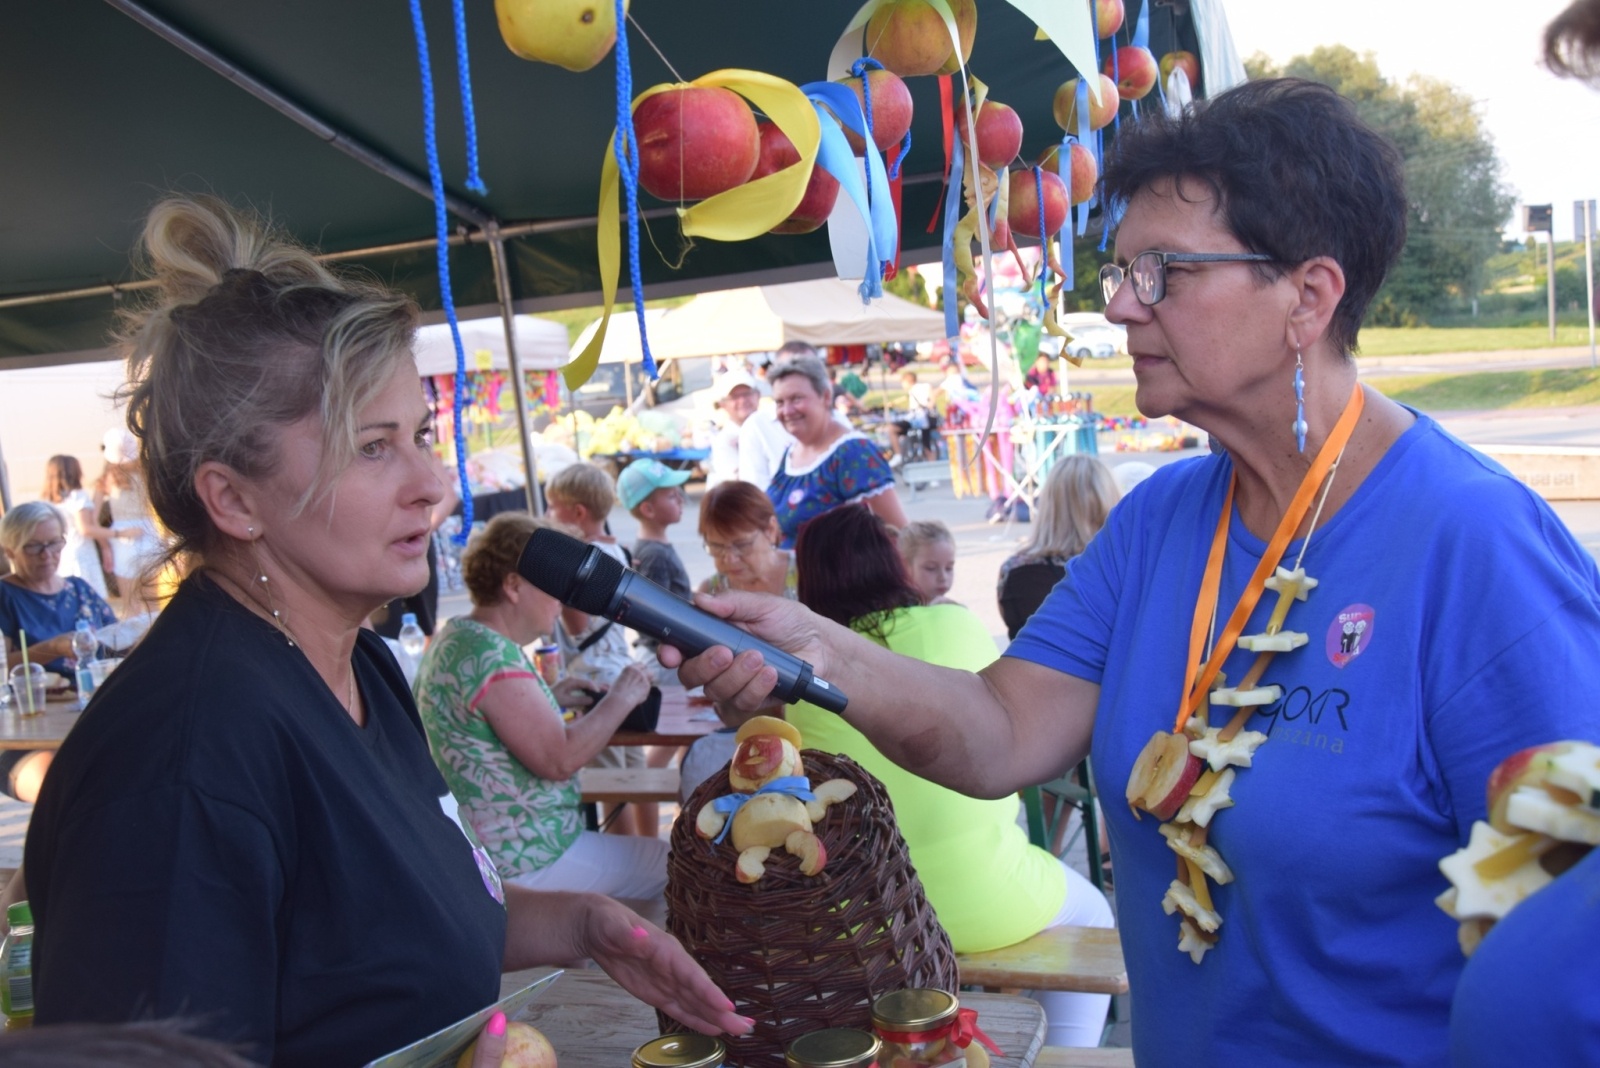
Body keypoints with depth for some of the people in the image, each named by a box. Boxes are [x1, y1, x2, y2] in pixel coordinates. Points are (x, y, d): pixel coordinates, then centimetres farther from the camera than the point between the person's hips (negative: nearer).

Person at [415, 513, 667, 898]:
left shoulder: (456, 634, 7)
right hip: (526, 863, -10)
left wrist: (548, 700, 11)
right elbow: (559, 759, -26)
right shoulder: (491, 656, -24)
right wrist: (621, 698, -13)